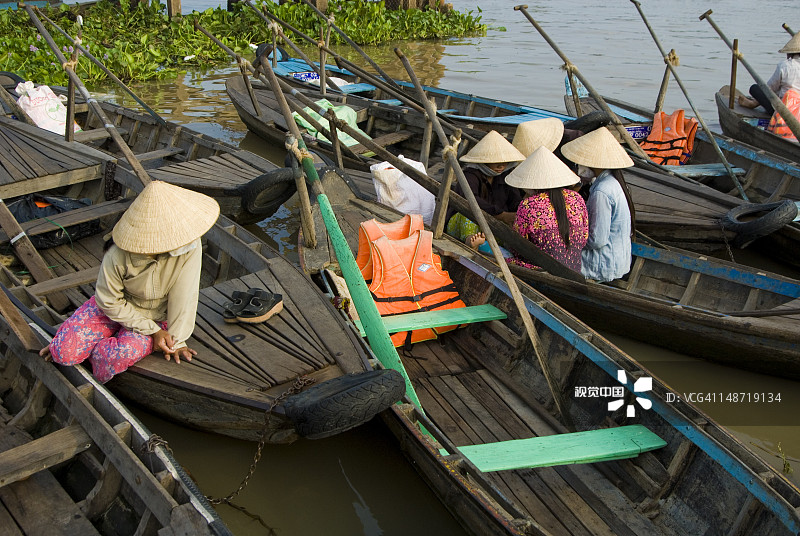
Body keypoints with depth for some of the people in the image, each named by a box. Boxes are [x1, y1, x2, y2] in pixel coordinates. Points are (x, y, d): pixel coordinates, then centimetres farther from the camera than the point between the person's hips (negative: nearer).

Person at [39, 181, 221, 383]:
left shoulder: (190, 247, -31)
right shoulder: (118, 256, -31)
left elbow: (184, 295, -22)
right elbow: (109, 301, -16)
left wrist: (176, 341, -15)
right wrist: (153, 331, -18)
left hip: (157, 316, 0)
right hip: (117, 307, 0)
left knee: (126, 353, -31)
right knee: (65, 352, -16)